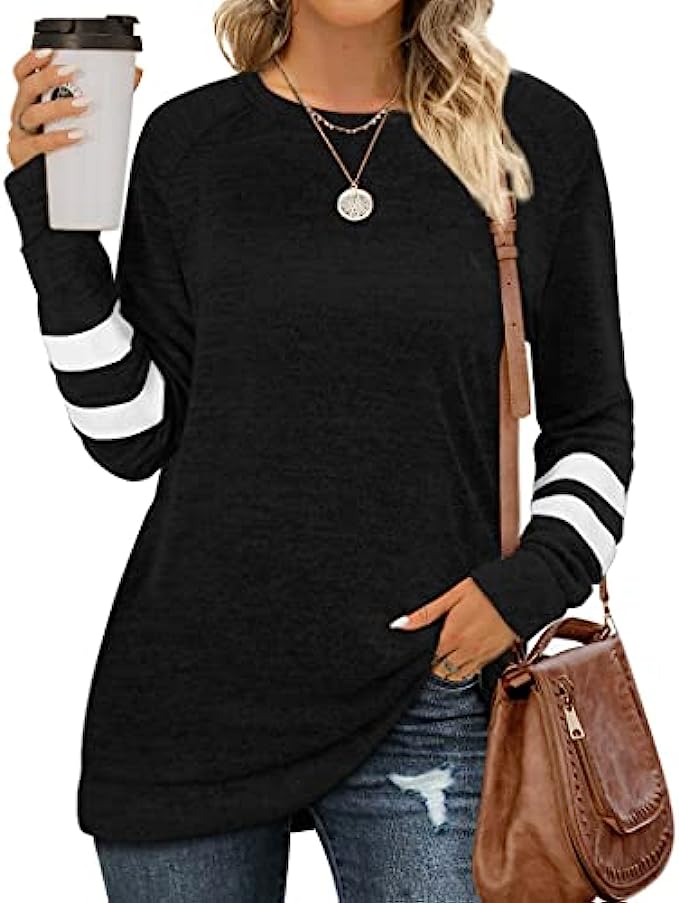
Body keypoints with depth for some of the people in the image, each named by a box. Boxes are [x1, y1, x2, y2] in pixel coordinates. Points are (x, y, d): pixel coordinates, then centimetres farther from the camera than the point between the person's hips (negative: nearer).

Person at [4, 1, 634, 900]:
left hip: (424, 705, 0)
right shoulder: (189, 141, 3)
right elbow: (134, 438, 1)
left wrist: (535, 579, -6)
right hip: (190, 695, 1)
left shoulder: (540, 136, 2)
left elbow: (593, 426, 10)